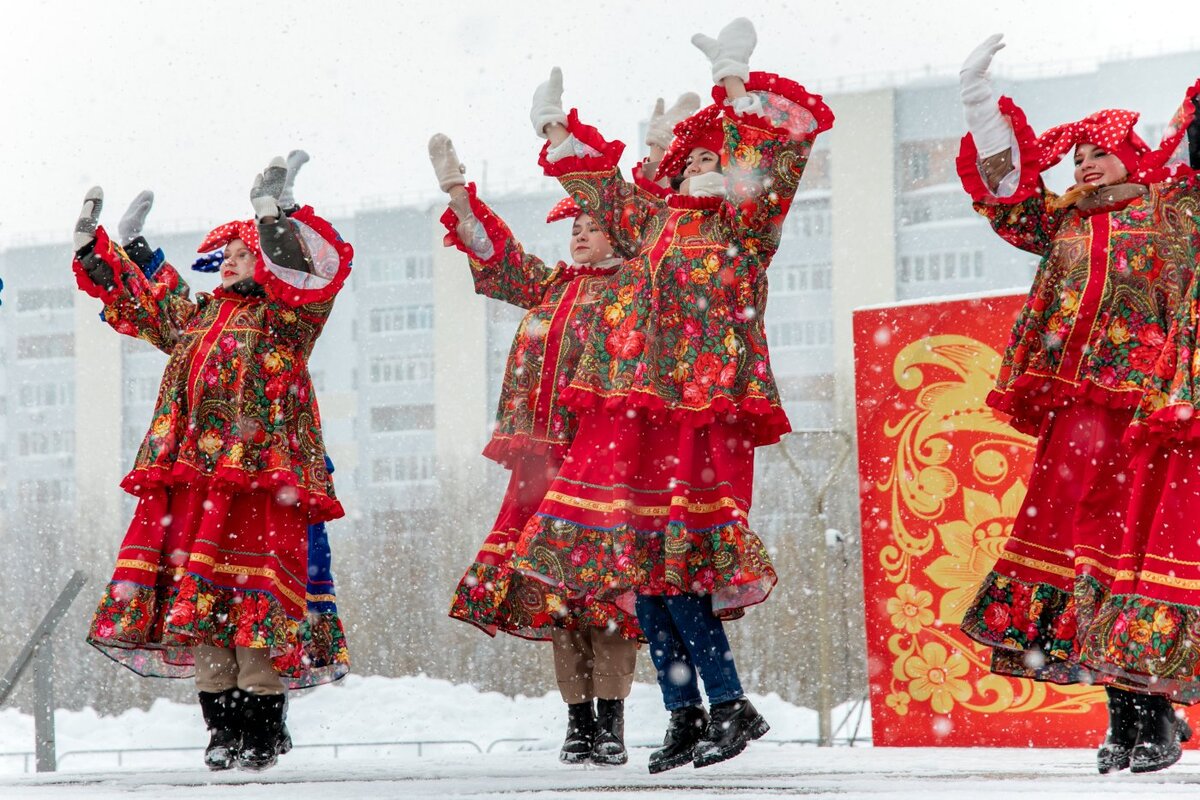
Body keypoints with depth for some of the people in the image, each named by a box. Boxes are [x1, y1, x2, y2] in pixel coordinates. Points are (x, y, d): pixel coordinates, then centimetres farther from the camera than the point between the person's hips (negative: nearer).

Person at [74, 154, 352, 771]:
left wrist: (275, 217, -24)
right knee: (198, 605, 2)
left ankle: (263, 730, -4)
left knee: (256, 603, -10)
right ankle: (223, 728, 8)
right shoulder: (197, 315, 23)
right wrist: (92, 244, 28)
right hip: (191, 478, 6)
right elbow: (132, 296, 33)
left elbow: (314, 274, -14)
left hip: (260, 477, -6)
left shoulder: (286, 315, 4)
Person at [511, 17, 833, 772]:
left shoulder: (745, 227, 3)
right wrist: (559, 131, 37)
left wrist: (739, 89, -15)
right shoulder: (653, 224, 20)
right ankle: (685, 716, 8)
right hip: (631, 416, 7)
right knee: (641, 567, 3)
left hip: (699, 418, -7)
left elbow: (782, 154, -10)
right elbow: (601, 184, 36)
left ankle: (733, 708, -8)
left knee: (670, 566, -15)